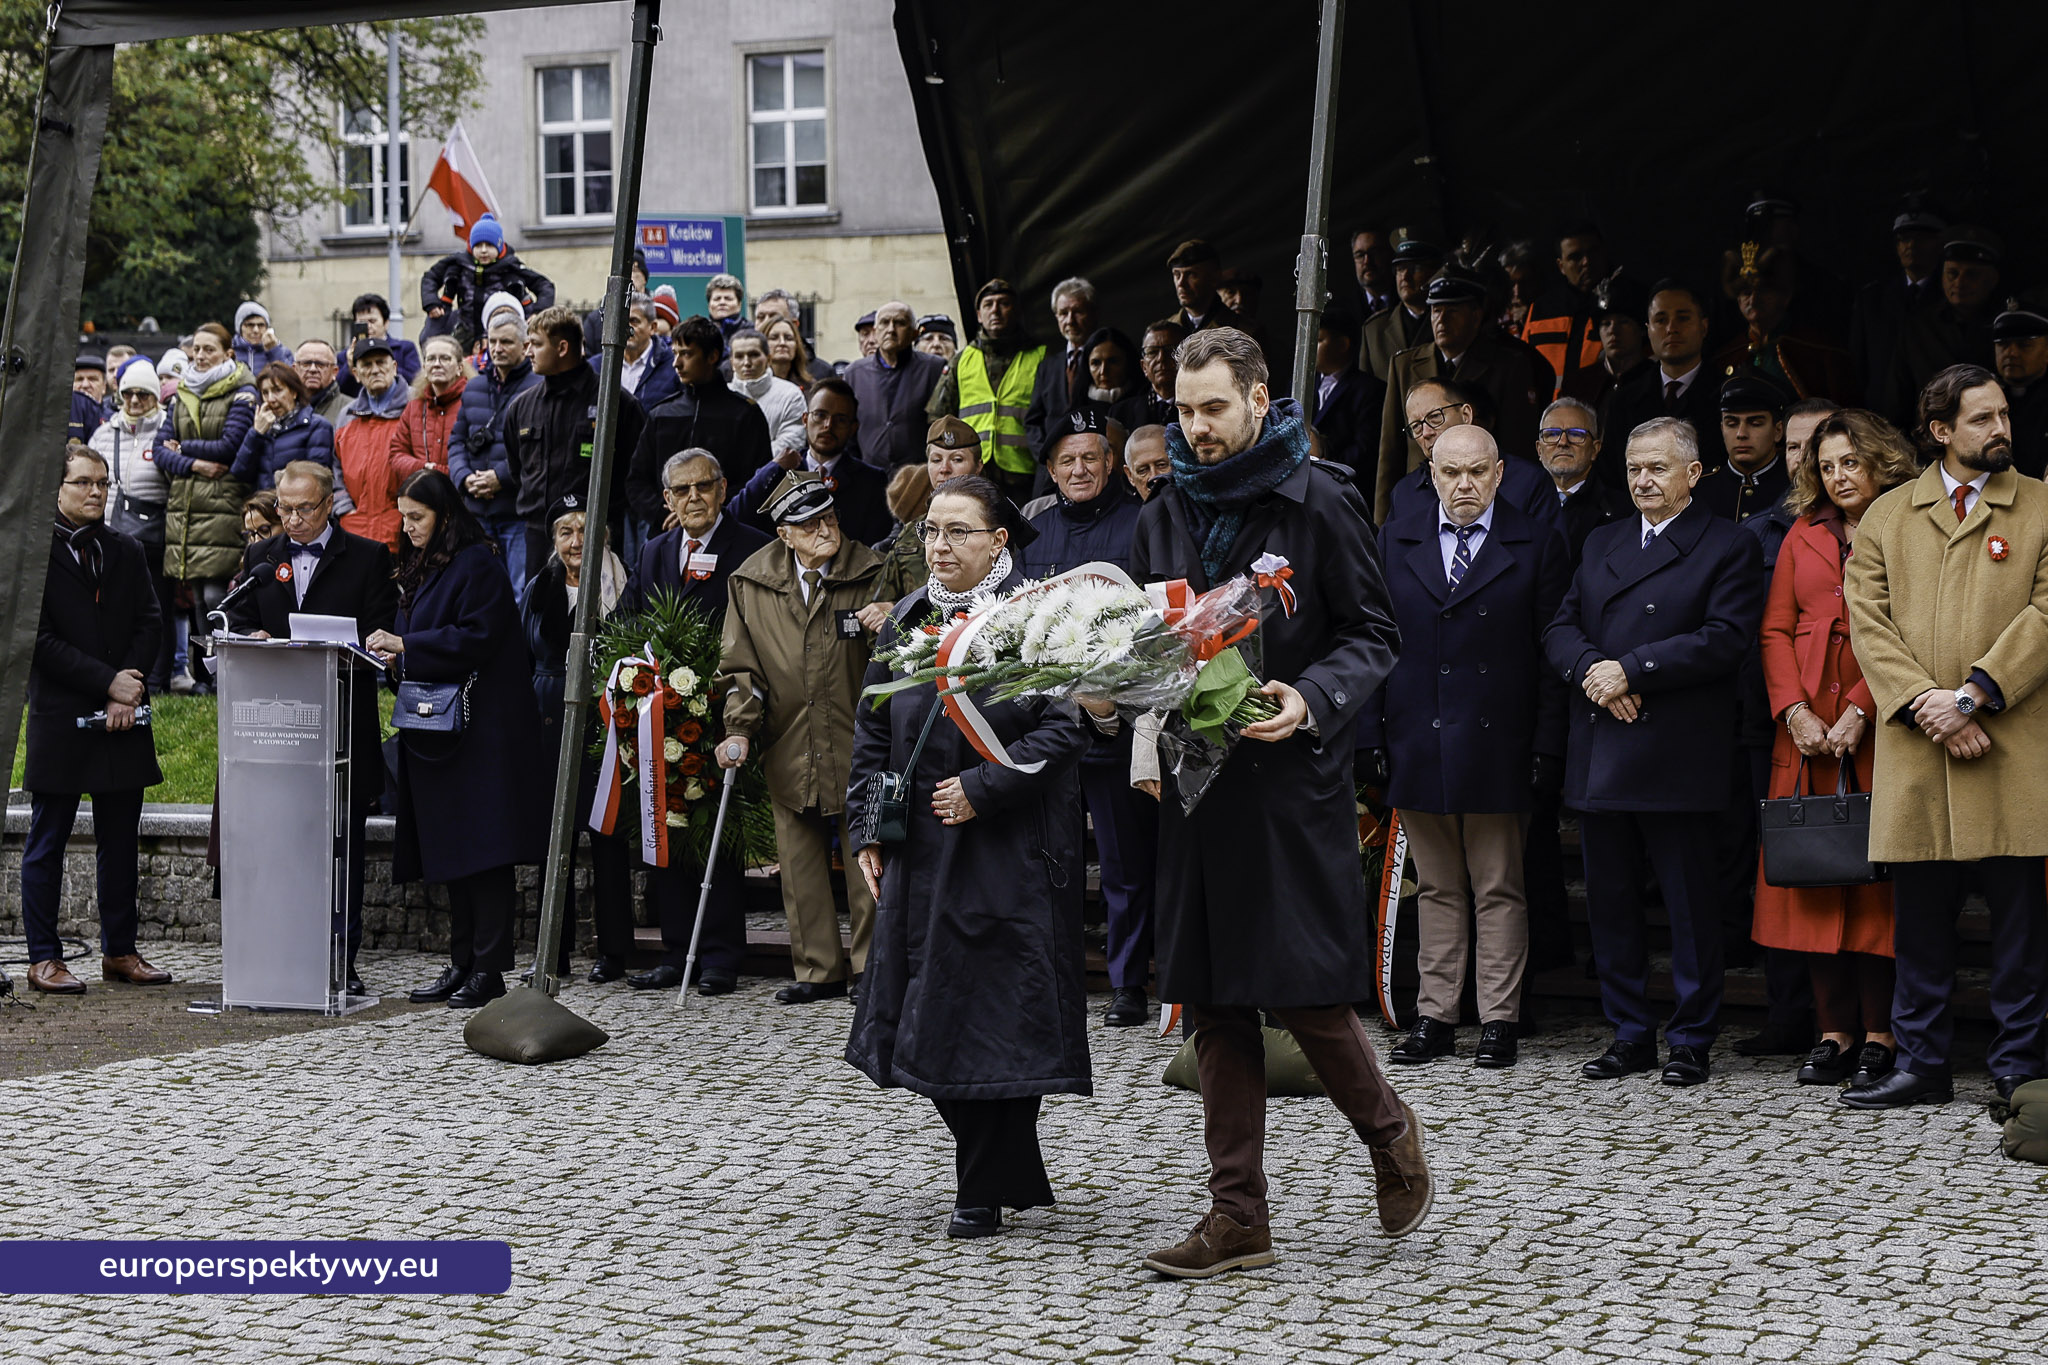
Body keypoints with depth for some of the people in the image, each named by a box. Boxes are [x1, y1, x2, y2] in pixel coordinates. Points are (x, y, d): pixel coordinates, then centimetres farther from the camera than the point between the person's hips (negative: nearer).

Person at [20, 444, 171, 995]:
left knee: (121, 841, 8)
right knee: (46, 844, 1)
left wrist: (128, 692, -8)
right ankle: (43, 958, 6)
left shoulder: (126, 551, 13)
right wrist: (109, 682, -14)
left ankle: (119, 950, 15)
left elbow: (150, 623, 7)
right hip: (59, 717, -5)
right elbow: (40, 639, -10)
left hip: (123, 719, 5)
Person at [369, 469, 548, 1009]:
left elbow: (477, 637, -19)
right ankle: (462, 963, 13)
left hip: (481, 730, -9)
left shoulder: (478, 565, -10)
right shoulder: (420, 568, 18)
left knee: (481, 846, -8)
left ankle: (488, 969, -7)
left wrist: (405, 647, -18)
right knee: (447, 849, 9)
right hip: (435, 728, 9)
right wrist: (394, 657, 1)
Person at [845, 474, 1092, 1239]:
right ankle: (1020, 1181, 22)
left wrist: (982, 789, -18)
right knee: (932, 1022, 8)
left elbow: (1065, 728, -13)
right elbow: (872, 729, 15)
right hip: (922, 852, 6)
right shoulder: (907, 620, 11)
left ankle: (985, 1192, 7)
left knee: (996, 1013, -4)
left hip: (1010, 852, -6)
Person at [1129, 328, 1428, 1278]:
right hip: (1194, 779, 6)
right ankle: (1237, 1216, 11)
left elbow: (1372, 635, -3)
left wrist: (1312, 701, -20)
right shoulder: (1166, 516, 13)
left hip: (1292, 780, -5)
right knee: (1212, 1005, 6)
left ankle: (1389, 1135, 21)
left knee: (1306, 995, -7)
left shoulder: (1319, 503, -3)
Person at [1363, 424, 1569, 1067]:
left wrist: (1548, 747, -8)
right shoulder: (1394, 542, 9)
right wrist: (1371, 736, 2)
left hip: (1499, 748, -3)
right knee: (1437, 889, 9)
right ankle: (1435, 1017, 14)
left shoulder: (1537, 546, 1)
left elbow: (1553, 653, -1)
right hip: (1416, 743, 3)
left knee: (1500, 891, 2)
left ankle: (1499, 1020, 8)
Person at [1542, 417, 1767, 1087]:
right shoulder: (1602, 542, 19)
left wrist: (1631, 669, -16)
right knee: (1610, 903, 9)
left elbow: (1724, 639, -13)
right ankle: (1631, 1033, 18)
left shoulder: (1729, 547, -1)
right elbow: (1561, 628, 12)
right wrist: (1593, 669, -10)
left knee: (1690, 907, 0)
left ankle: (1691, 1039, 8)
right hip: (1599, 756, 6)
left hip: (1677, 756, -6)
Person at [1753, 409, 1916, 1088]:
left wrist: (1862, 709, -15)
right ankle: (1836, 1030, 7)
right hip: (1808, 728, 5)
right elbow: (1776, 628, 11)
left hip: (1879, 724, -4)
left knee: (1877, 875, -4)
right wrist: (1794, 708, -4)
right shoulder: (1803, 536, 16)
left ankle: (1879, 1033, 1)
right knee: (1813, 874, 2)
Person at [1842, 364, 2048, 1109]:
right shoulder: (1886, 517, 13)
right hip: (1916, 749, 2)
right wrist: (1927, 707, -9)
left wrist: (1972, 695, -12)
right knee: (1919, 918, 6)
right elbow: (1868, 622, 4)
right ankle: (1921, 1063, 15)